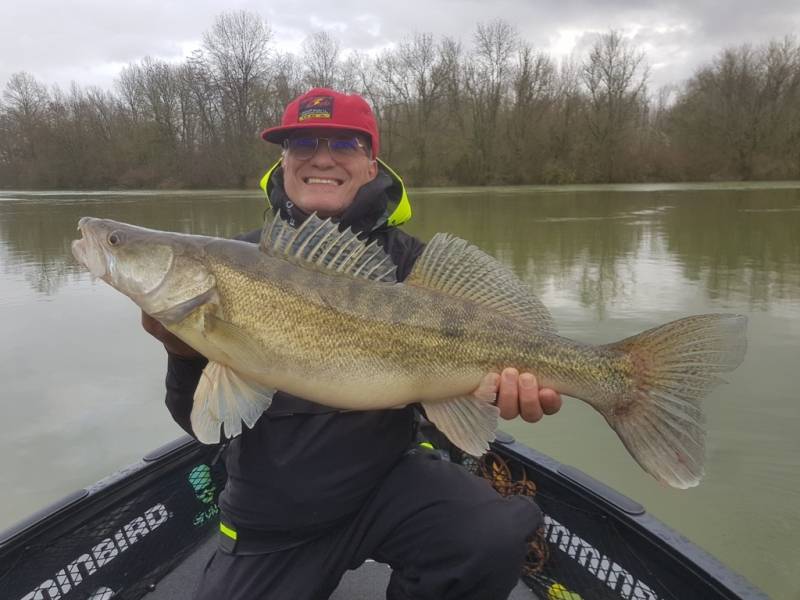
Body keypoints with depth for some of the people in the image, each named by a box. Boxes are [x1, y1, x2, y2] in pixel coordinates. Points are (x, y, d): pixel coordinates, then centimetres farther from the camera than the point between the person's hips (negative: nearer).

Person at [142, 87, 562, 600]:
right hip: (271, 519, 2)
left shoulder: (412, 263, -5)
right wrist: (186, 353, -26)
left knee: (497, 541, -24)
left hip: (388, 480, -1)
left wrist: (501, 380, -27)